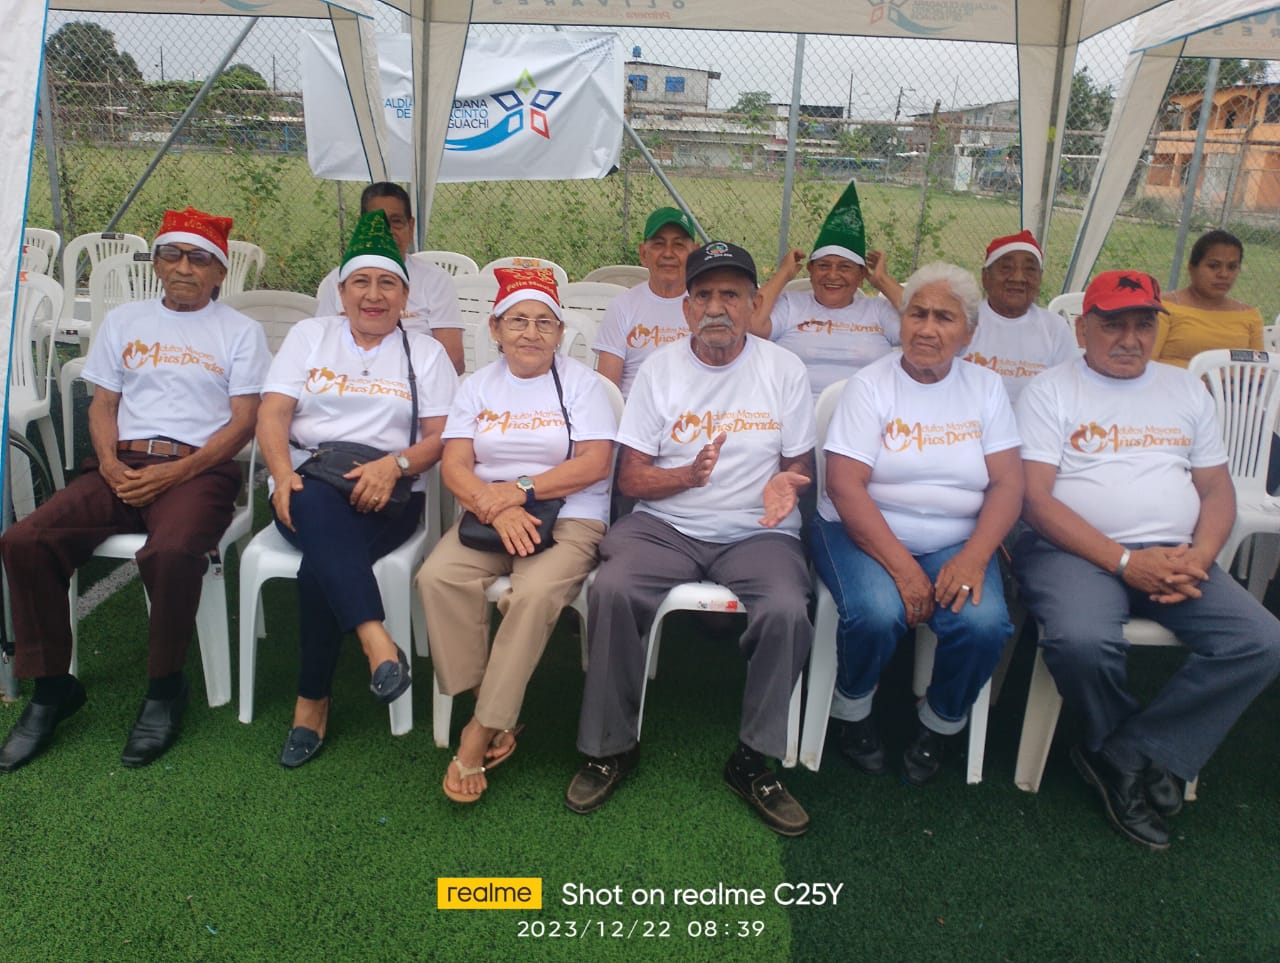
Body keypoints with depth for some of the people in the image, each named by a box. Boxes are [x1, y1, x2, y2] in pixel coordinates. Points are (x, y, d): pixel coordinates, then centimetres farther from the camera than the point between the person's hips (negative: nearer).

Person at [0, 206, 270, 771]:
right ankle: (51, 687, -3)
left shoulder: (240, 332, 9)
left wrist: (177, 471, -13)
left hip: (198, 469, -4)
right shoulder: (124, 321, 21)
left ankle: (165, 688, -12)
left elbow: (243, 423, 0)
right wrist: (110, 464, -5)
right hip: (122, 466, 4)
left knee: (171, 552, -36)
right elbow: (102, 405, 16)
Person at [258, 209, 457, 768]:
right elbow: (272, 414, 6)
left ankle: (312, 701, -20)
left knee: (320, 565, -31)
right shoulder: (308, 336, 17)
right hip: (309, 484, 1)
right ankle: (375, 640, -46)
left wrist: (395, 464, -16)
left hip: (387, 495, -1)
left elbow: (442, 437, 5)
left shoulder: (424, 352, 14)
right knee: (317, 507, -37)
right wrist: (283, 475, -14)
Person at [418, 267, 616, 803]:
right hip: (488, 515, 3)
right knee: (438, 577, -26)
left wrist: (522, 489, -15)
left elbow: (595, 462, -8)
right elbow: (454, 466, 2)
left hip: (569, 518, -3)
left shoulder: (581, 383, 5)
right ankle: (499, 722, -16)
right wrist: (497, 509, -17)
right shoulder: (478, 386, 14)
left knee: (536, 592, -33)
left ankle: (483, 730, -18)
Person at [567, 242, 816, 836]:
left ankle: (752, 761, -8)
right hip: (666, 525, 1)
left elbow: (800, 464, 9)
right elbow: (631, 476, 2)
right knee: (611, 590, -28)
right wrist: (691, 474, -17)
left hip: (756, 533, 0)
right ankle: (611, 746, -8)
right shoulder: (660, 369, 5)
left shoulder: (784, 370, 5)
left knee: (787, 611, -30)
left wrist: (784, 483, -15)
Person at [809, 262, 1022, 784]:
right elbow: (845, 487, -13)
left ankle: (940, 723, 7)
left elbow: (1007, 484, 0)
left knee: (984, 623, -25)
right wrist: (902, 566, -21)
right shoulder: (871, 384, -3)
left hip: (955, 543, 3)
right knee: (877, 613, -31)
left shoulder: (986, 388, 7)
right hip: (864, 532, -2)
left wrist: (974, 557, -18)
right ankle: (852, 710, 3)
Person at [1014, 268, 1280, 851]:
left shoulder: (1184, 390, 18)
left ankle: (1122, 756, -9)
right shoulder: (1051, 392, 2)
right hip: (1074, 550, -5)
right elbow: (1035, 498, -9)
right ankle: (1151, 762, -1)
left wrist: (1198, 558, -7)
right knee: (1082, 641, -33)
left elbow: (1217, 488, 15)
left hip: (1173, 556, 5)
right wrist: (1124, 562, -17)